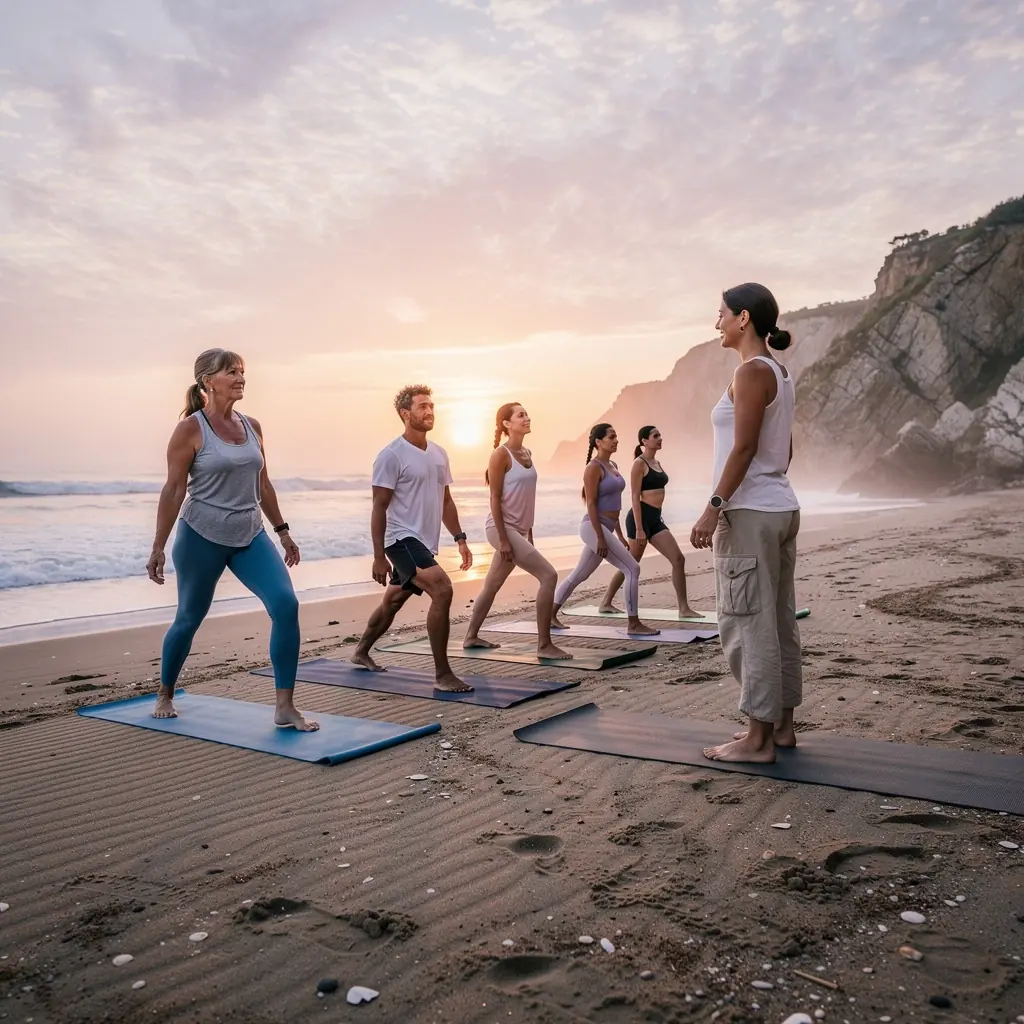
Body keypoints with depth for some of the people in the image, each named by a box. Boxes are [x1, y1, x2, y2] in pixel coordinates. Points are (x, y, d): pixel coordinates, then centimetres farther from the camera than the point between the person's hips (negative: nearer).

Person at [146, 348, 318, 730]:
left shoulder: (251, 426, 6)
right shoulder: (190, 429, -9)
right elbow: (173, 490, -10)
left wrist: (282, 531, 16)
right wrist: (158, 547, -11)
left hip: (250, 536, 5)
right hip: (202, 537, -4)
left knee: (286, 605, -14)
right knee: (189, 619, 11)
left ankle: (285, 708, -7)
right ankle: (164, 696, 38)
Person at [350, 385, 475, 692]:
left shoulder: (439, 454, 11)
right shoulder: (392, 455, -12)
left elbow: (446, 500, 19)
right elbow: (379, 508, -12)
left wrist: (460, 539, 12)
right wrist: (379, 556, -15)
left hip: (424, 542, 8)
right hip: (403, 539, -8)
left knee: (392, 602, 21)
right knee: (442, 590, -24)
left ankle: (361, 651, 44)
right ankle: (442, 675, -17)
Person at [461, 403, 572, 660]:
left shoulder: (526, 453, 12)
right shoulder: (501, 454, -12)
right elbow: (495, 498, -15)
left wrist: (529, 533, 17)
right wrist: (503, 539, -20)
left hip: (519, 530, 9)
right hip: (503, 529, -9)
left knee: (492, 586, 17)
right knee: (549, 575, -14)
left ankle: (471, 637, 30)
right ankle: (544, 645, -9)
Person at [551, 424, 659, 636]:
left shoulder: (613, 466, 15)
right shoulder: (594, 467, -12)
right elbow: (591, 504, -17)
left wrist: (619, 535, 20)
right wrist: (600, 538, -21)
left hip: (605, 528, 9)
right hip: (594, 527, -9)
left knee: (579, 575, 15)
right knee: (632, 569, -11)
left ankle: (551, 614, 25)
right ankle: (634, 624, -4)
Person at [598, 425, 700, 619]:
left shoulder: (657, 463, 16)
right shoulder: (639, 464, -9)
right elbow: (635, 497, -15)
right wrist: (639, 529, -20)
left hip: (656, 519, 8)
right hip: (641, 516, -8)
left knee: (678, 559, -1)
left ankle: (684, 608, 2)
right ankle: (606, 602, 15)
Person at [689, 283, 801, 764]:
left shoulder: (752, 371, -12)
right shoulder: (778, 372, 15)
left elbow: (744, 448, -19)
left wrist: (714, 507, -20)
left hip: (749, 513, -10)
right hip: (780, 507, 10)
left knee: (748, 624, -4)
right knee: (778, 622, 13)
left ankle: (758, 739, 2)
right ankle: (781, 725, 22)